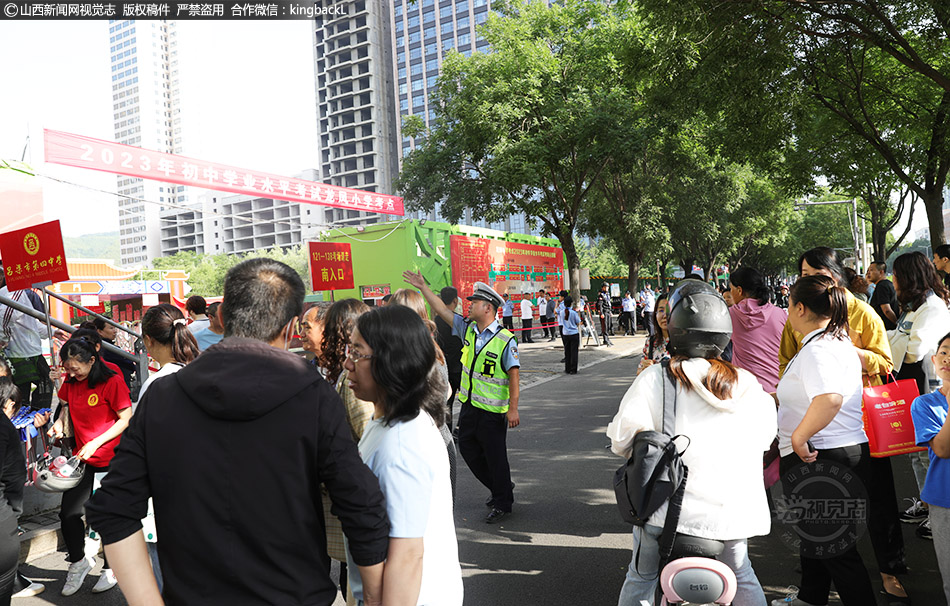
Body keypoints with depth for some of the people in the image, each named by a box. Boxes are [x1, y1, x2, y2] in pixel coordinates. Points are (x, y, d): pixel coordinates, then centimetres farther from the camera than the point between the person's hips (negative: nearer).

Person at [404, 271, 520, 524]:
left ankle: (503, 503, 23)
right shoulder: (467, 328, 3)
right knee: (468, 449, 16)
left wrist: (513, 409, -21)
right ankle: (500, 488, 35)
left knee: (495, 456, 3)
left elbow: (514, 375, -17)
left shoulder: (505, 340, -16)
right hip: (469, 406, 8)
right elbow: (442, 310, 10)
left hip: (493, 410, -7)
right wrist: (422, 286, 9)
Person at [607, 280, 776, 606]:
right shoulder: (749, 384, 1)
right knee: (742, 578, 26)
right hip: (733, 511, 3)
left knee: (640, 578, 18)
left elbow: (622, 438, -11)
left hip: (670, 507, -3)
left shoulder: (654, 378, -11)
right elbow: (765, 436, 11)